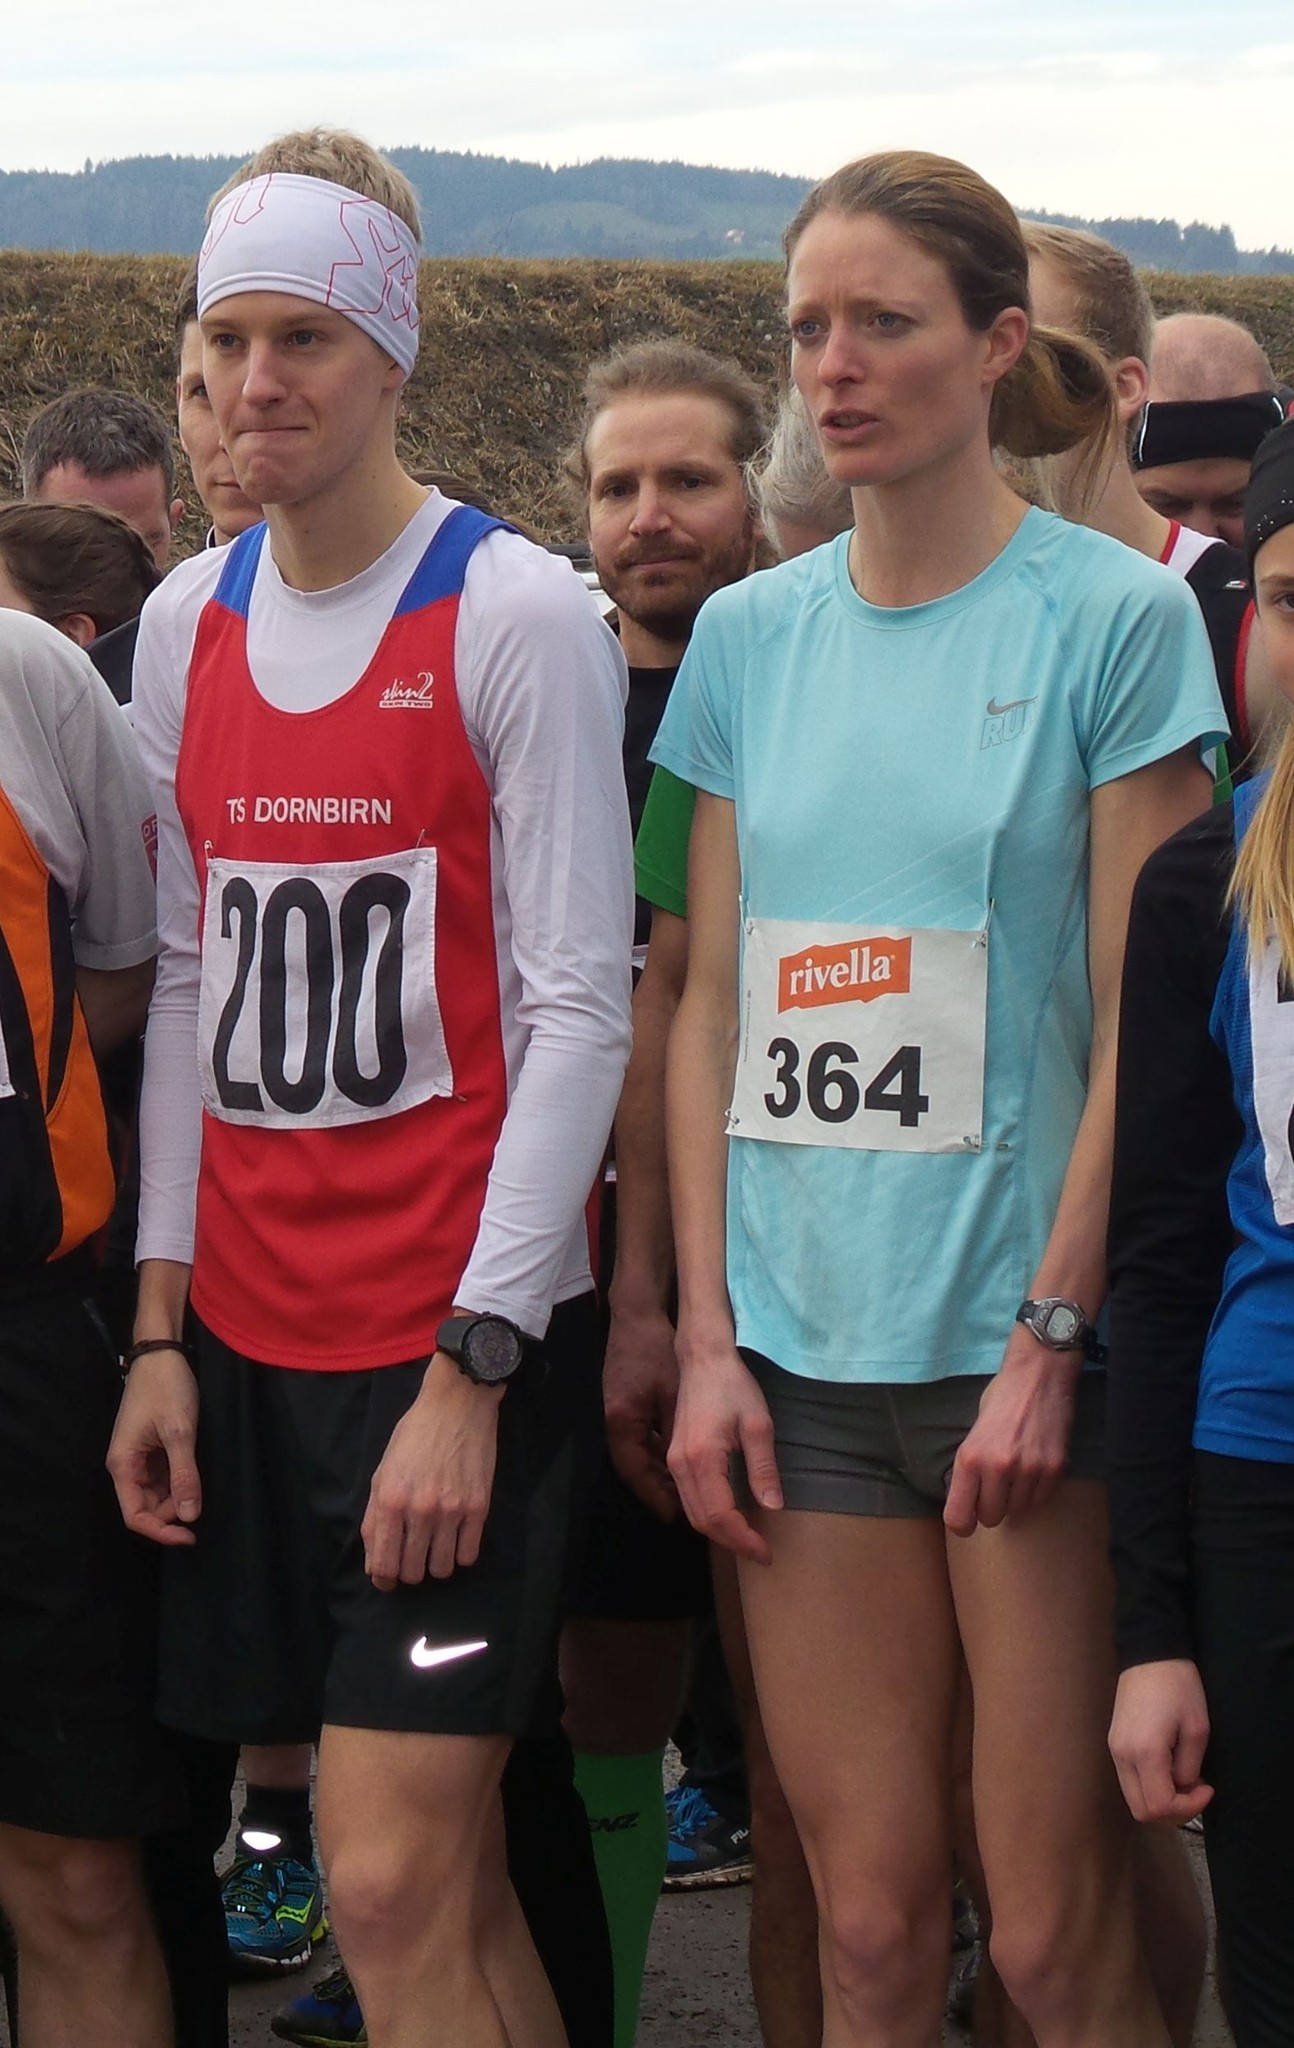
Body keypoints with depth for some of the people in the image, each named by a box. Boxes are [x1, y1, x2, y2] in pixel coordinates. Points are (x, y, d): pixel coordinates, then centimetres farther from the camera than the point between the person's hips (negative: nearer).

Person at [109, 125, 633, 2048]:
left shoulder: (520, 617, -7)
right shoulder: (187, 621, 11)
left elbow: (579, 1005, -10)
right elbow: (190, 984, 14)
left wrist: (470, 1371, -15)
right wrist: (163, 1331, 8)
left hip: (460, 1330, -5)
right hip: (250, 1329, 5)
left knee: (397, 1888, -8)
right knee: (442, 1870, 9)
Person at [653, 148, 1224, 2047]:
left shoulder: (1116, 618, -4)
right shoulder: (751, 635, 10)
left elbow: (1142, 1016, -6)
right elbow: (710, 1001, 11)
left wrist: (1052, 1337, -12)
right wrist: (709, 1336, 4)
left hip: (1029, 1340, -4)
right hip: (806, 1347, 4)